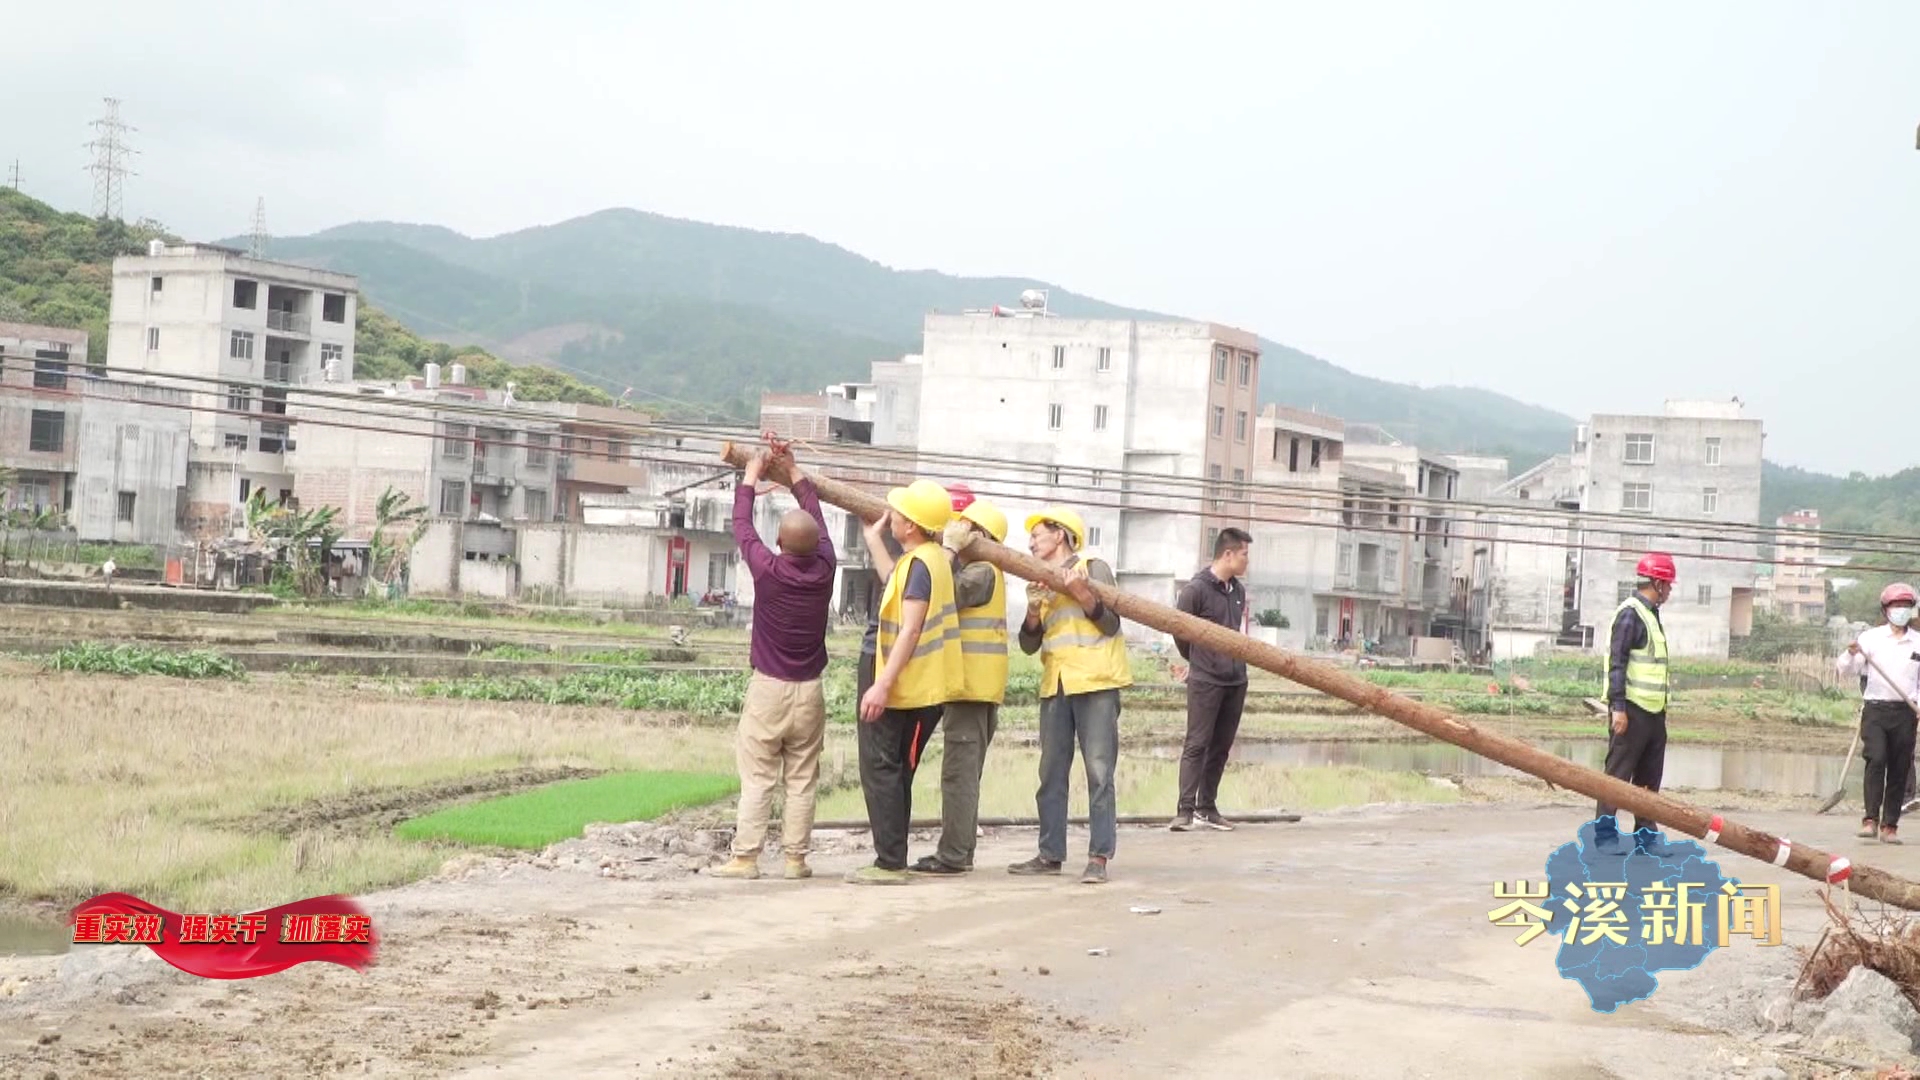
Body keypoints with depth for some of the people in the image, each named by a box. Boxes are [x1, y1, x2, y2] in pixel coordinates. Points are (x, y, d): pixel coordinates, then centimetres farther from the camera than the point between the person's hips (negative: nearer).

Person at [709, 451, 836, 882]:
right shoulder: (823, 568, -5)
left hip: (768, 687, -2)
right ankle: (795, 858, 6)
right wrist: (795, 473, 25)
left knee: (756, 778, 0)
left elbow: (742, 525, 4)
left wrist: (751, 476, 18)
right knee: (802, 780, 6)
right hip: (810, 690, 3)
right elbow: (817, 516, 12)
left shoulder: (767, 569, -13)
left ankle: (745, 857, -2)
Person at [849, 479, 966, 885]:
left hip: (907, 689, -10)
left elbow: (911, 628, -24)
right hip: (921, 688, 10)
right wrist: (874, 540, 35)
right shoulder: (931, 558, 12)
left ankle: (890, 863, -5)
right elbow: (897, 587, 31)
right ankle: (892, 861, 19)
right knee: (894, 772, 15)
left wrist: (882, 684, -26)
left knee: (880, 769, -5)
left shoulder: (920, 562, -18)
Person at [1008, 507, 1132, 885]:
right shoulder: (1041, 584, 19)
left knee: (1099, 771, -8)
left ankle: (1099, 857, -9)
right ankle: (1051, 854, 11)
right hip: (1055, 685, 6)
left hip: (1095, 683, -6)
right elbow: (1028, 644, 12)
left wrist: (1082, 592, -18)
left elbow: (1110, 624, -5)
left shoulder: (1093, 568, 3)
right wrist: (1034, 609, -5)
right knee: (1051, 772, 6)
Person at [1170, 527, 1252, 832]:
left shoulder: (1238, 590, 10)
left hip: (1235, 680, 6)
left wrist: (1237, 661, 11)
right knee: (1197, 745, -7)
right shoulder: (1197, 589, -10)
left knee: (1221, 747, 9)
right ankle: (1185, 810, -7)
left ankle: (1207, 807, 16)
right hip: (1205, 681, -6)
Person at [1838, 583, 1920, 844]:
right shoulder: (1871, 638, 4)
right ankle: (1870, 819, -17)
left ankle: (1890, 825, 8)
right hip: (1875, 708, -2)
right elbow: (1847, 670, 2)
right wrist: (1851, 654, -18)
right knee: (1876, 760, -17)